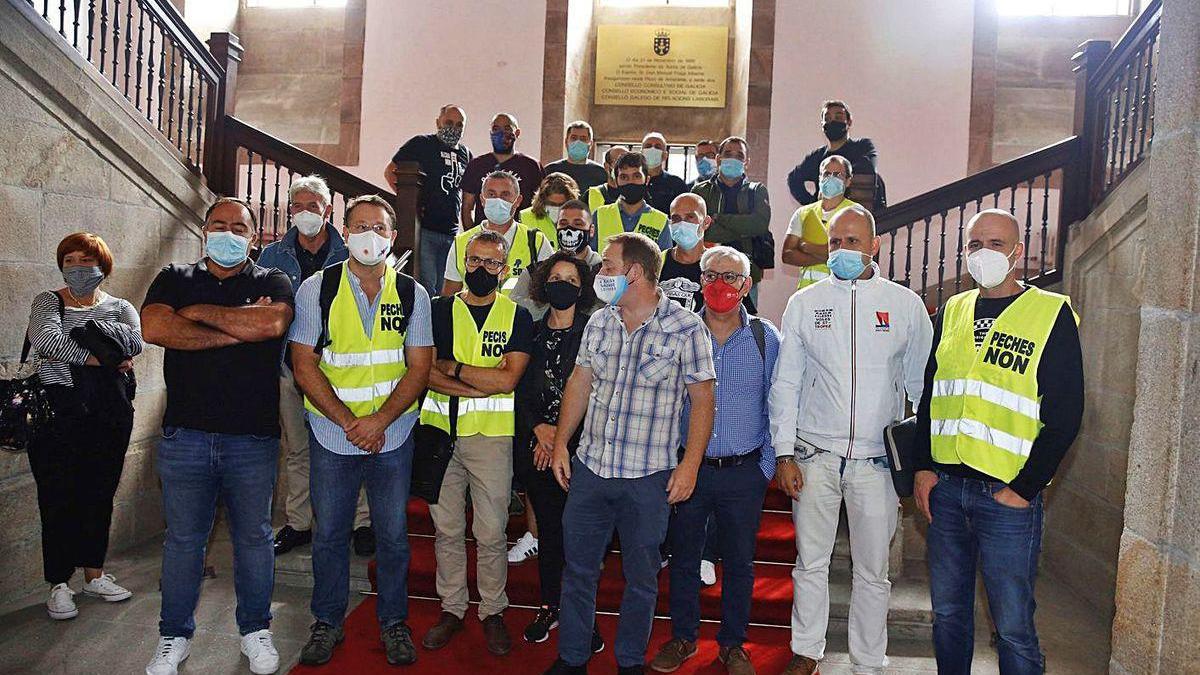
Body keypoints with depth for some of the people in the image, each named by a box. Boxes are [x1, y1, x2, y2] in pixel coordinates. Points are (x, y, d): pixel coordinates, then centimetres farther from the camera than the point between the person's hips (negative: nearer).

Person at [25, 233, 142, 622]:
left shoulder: (119, 308, 9)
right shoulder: (48, 302, 4)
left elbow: (136, 339, -14)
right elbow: (44, 339, -17)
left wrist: (69, 351, -14)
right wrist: (103, 357, -17)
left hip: (109, 415, 2)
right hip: (58, 415, -2)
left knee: (100, 496, 11)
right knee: (58, 499, 1)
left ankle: (94, 574, 25)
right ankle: (59, 585, 13)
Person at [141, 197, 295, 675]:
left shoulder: (271, 283, 4)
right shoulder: (175, 279, 8)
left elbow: (271, 323, -19)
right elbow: (153, 328, -12)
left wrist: (200, 311, -9)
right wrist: (235, 330, -14)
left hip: (253, 438, -1)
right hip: (185, 435, 1)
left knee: (254, 536, 11)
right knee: (182, 538, 12)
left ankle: (255, 630, 28)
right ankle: (174, 636, 29)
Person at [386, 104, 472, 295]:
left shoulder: (465, 154, 16)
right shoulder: (421, 143, 1)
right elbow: (389, 171, 1)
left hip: (452, 232, 5)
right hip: (424, 228, -5)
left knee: (445, 289, 10)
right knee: (427, 285, -10)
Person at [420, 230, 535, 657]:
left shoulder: (517, 316, 2)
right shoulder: (439, 310, 6)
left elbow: (508, 379, -10)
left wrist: (453, 368, -9)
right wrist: (480, 386, -14)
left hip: (491, 435, -2)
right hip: (439, 430, 2)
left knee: (491, 533, 5)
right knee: (446, 528, 12)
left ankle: (493, 611, 22)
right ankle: (452, 609, 27)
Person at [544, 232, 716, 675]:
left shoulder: (686, 328, -10)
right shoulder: (598, 323, 5)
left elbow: (702, 399, -8)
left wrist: (690, 465, -12)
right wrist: (561, 444, 9)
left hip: (649, 477, -4)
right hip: (589, 468, 4)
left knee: (640, 577, 12)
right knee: (578, 568, 14)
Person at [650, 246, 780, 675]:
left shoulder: (766, 338, -1)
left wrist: (767, 466, 0)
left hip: (744, 473, 0)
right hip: (686, 467, 1)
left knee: (739, 562, 12)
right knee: (684, 557, 12)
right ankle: (683, 637, 31)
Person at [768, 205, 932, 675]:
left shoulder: (906, 305, 2)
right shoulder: (805, 302, 4)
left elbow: (922, 386, 7)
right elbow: (786, 384, 4)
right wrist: (784, 454, -1)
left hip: (877, 459, 0)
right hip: (814, 455, 1)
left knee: (873, 572, 9)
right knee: (810, 562, 10)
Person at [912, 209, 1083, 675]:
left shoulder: (1052, 314, -3)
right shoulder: (952, 313, 11)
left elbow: (1066, 415, -6)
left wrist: (1024, 488, -10)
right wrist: (923, 467, 4)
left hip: (1008, 496, -4)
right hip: (944, 486, 5)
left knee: (1013, 626, 3)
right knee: (947, 612, 14)